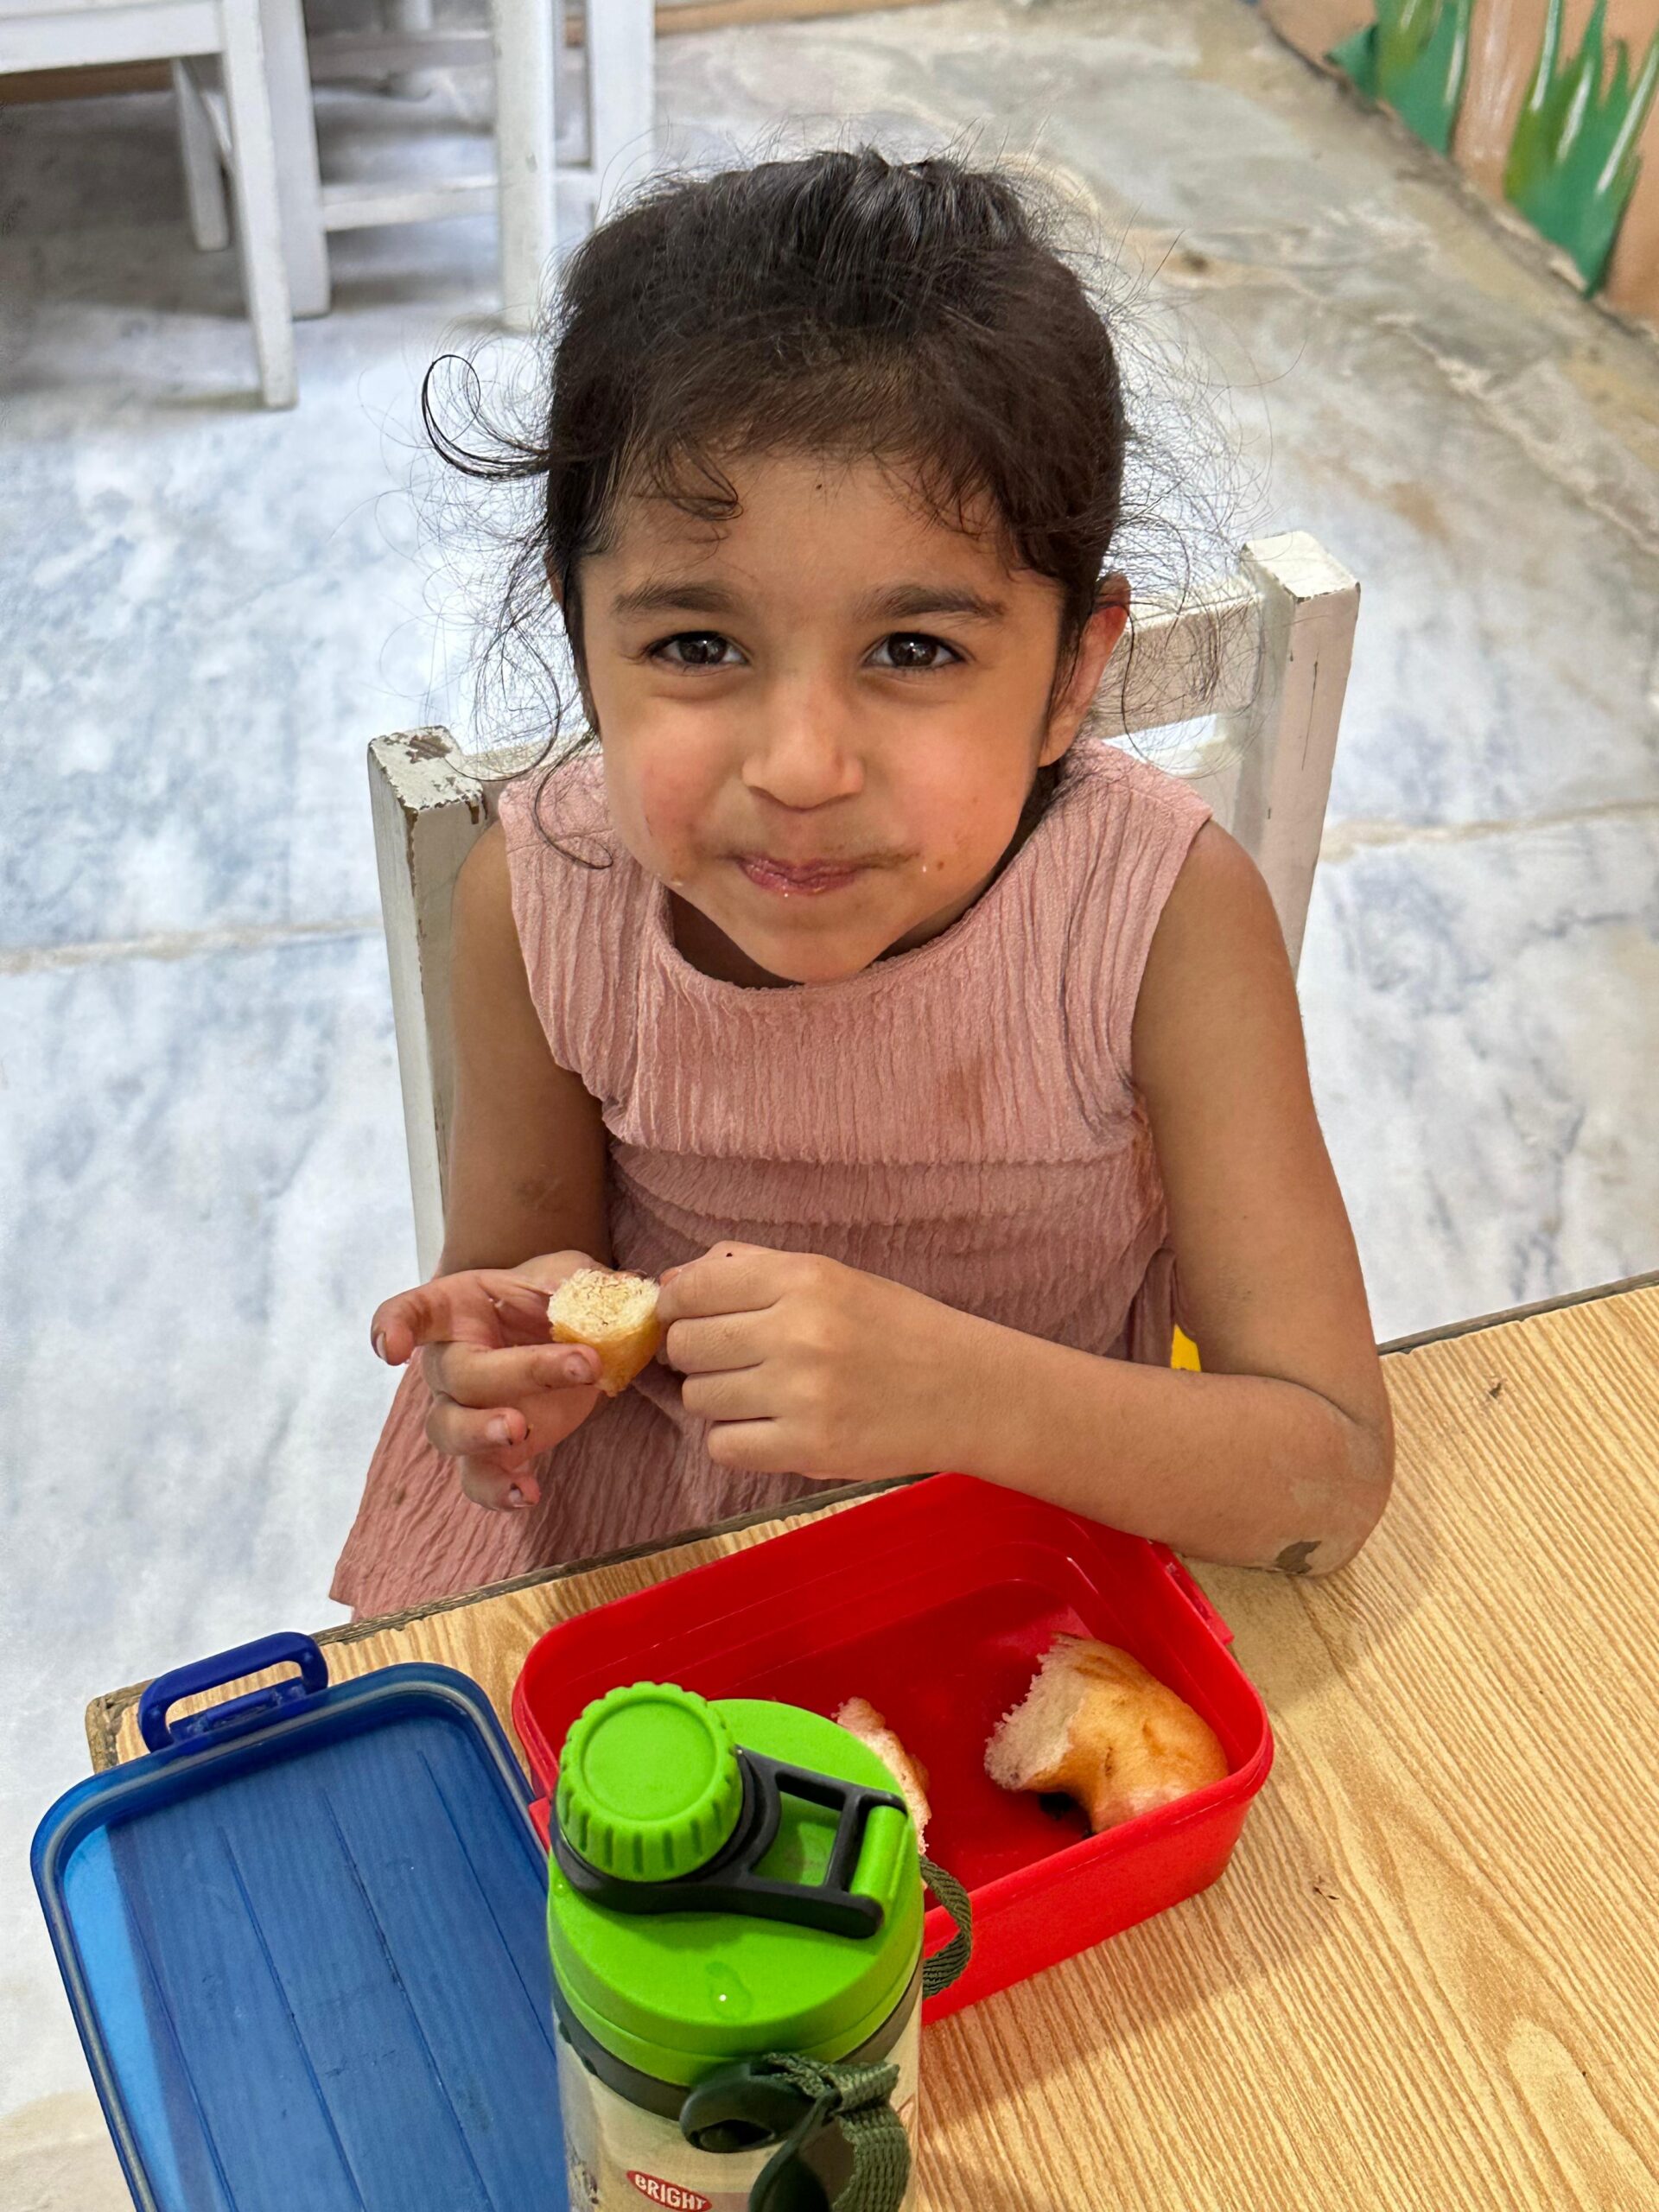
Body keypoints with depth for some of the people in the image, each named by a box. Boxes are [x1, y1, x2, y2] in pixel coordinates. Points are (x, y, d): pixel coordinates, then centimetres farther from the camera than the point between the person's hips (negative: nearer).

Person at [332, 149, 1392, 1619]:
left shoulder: (1166, 915, -27)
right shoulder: (538, 900, -21)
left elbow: (1331, 1478, -26)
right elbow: (511, 1253, -5)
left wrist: (953, 1383, -44)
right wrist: (515, 1362, -30)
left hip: (1049, 1503, 0)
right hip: (643, 1533, 1)